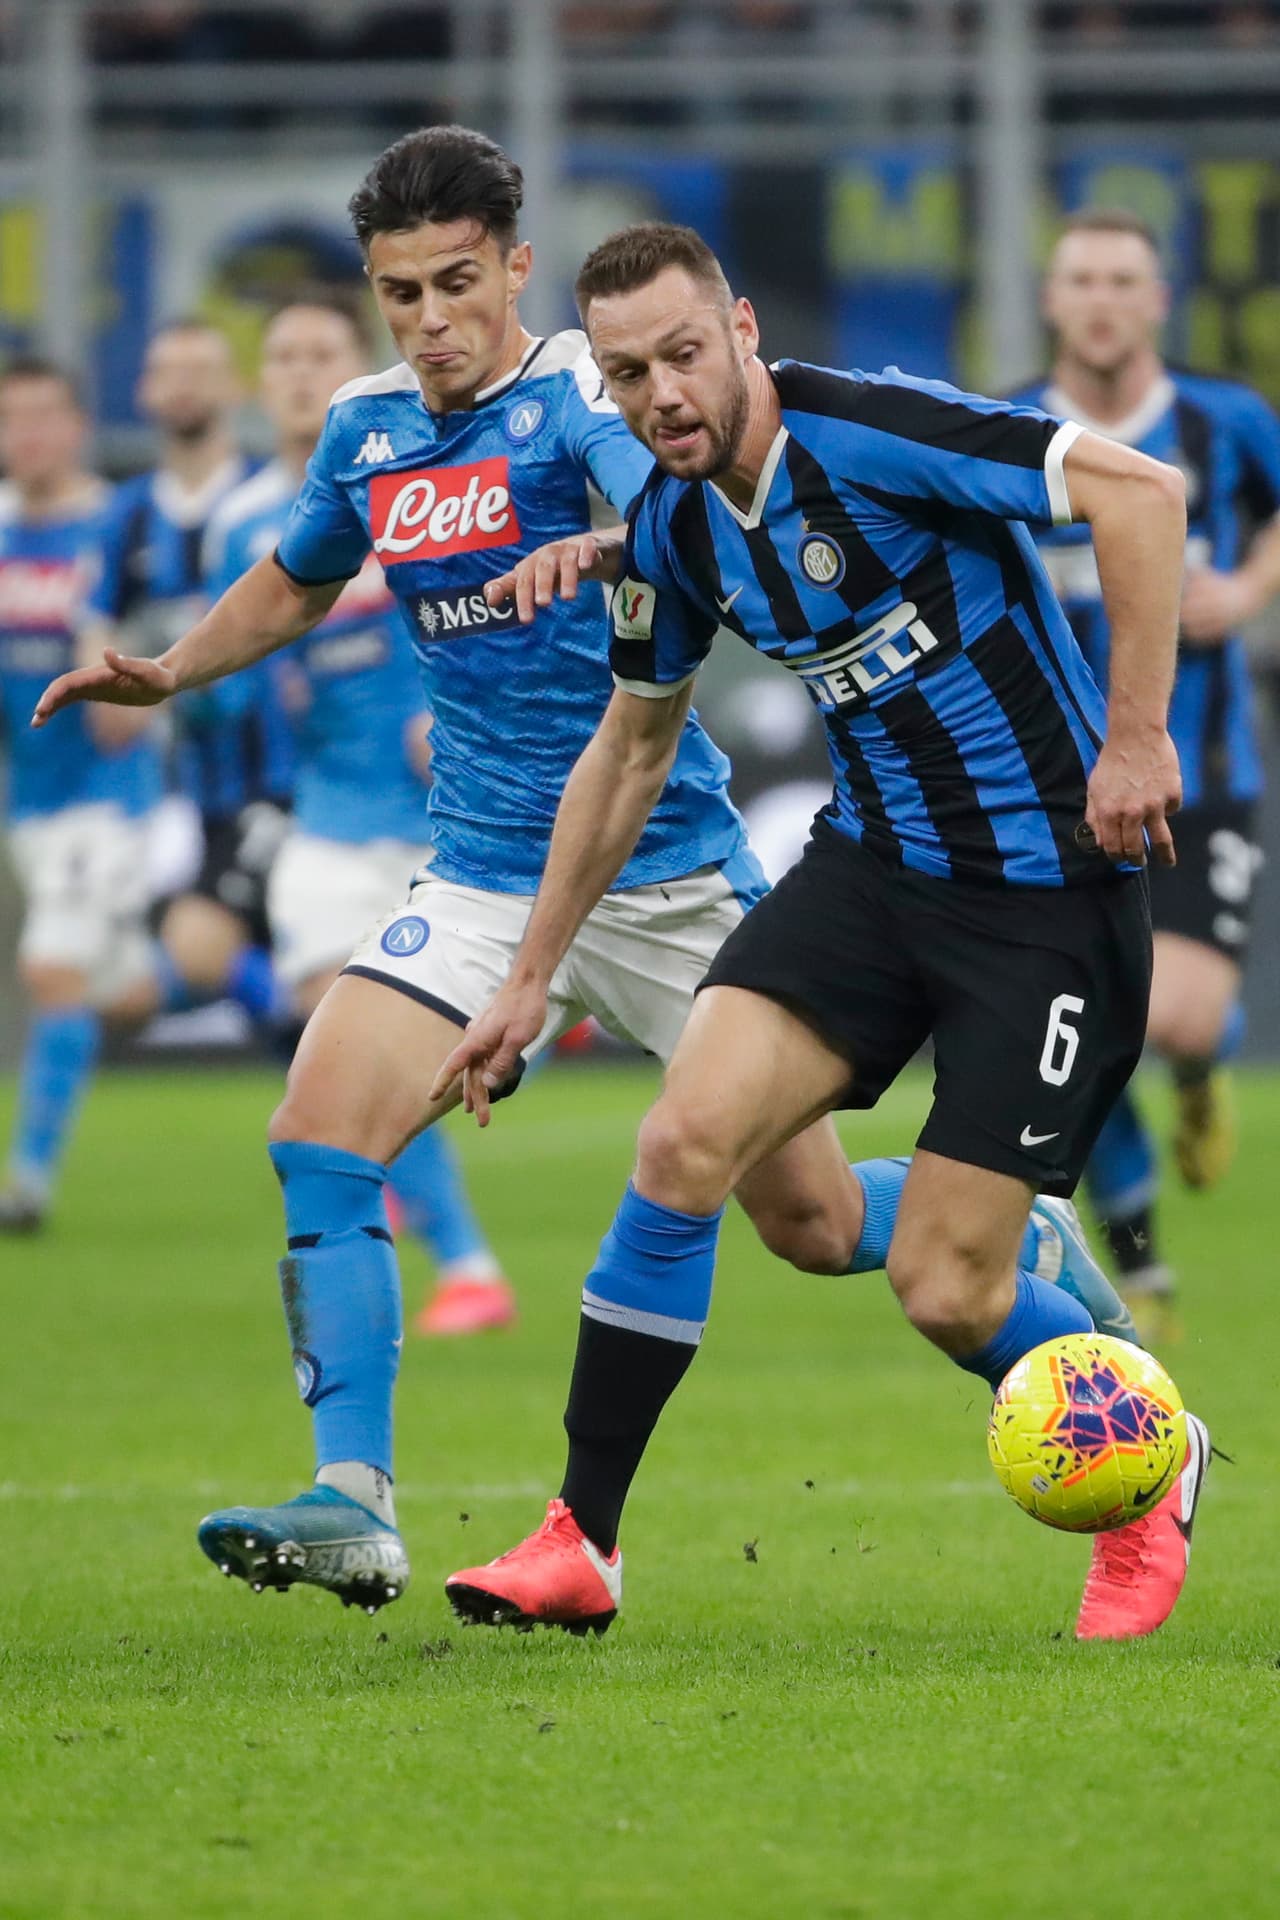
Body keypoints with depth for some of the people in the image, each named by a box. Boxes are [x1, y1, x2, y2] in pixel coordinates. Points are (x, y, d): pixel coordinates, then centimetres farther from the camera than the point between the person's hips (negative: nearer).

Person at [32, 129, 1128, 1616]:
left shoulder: (583, 398, -12)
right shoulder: (367, 433, 6)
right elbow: (295, 583, 27)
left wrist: (606, 551, -54)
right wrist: (167, 672, 13)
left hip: (664, 872, -5)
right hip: (485, 882, 5)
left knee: (812, 1224, 4)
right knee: (319, 1130, -19)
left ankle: (1037, 1254, 36)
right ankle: (351, 1509, -19)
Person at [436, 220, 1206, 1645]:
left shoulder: (867, 433, -21)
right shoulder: (675, 528, 3)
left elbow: (1140, 490, -24)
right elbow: (629, 749, 18)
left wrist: (1135, 734, -25)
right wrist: (530, 980, 20)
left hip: (1044, 891, -6)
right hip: (872, 861, 6)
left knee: (945, 1293, -7)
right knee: (685, 1143, -12)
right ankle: (578, 1548, -2)